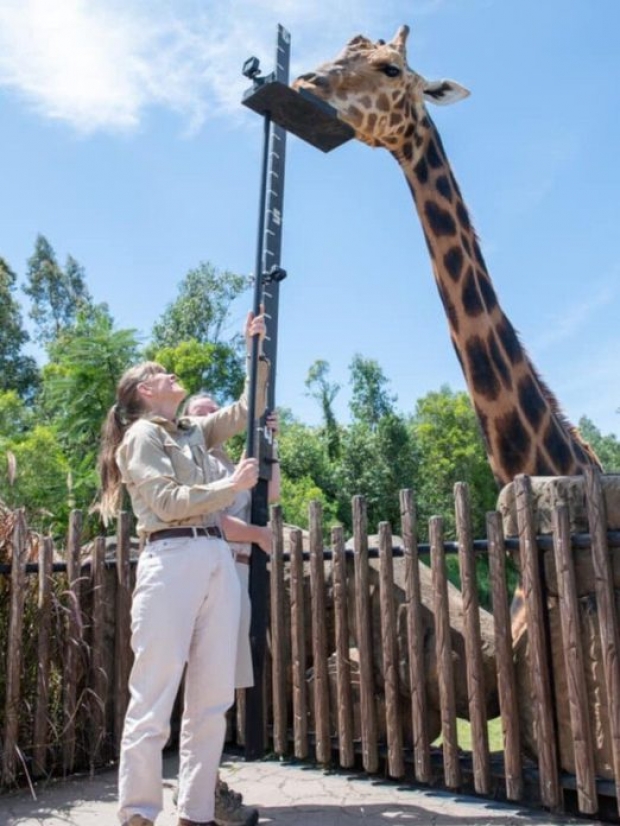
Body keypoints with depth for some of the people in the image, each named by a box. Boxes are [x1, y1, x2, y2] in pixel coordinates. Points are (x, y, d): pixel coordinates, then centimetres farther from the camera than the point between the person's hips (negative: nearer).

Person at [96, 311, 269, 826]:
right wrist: (231, 486, -5)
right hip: (172, 560, -7)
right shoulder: (140, 436, 3)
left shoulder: (194, 433, 23)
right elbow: (167, 500, -8)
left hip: (218, 560, 7)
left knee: (212, 697, 5)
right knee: (154, 700, -5)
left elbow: (247, 409, 30)